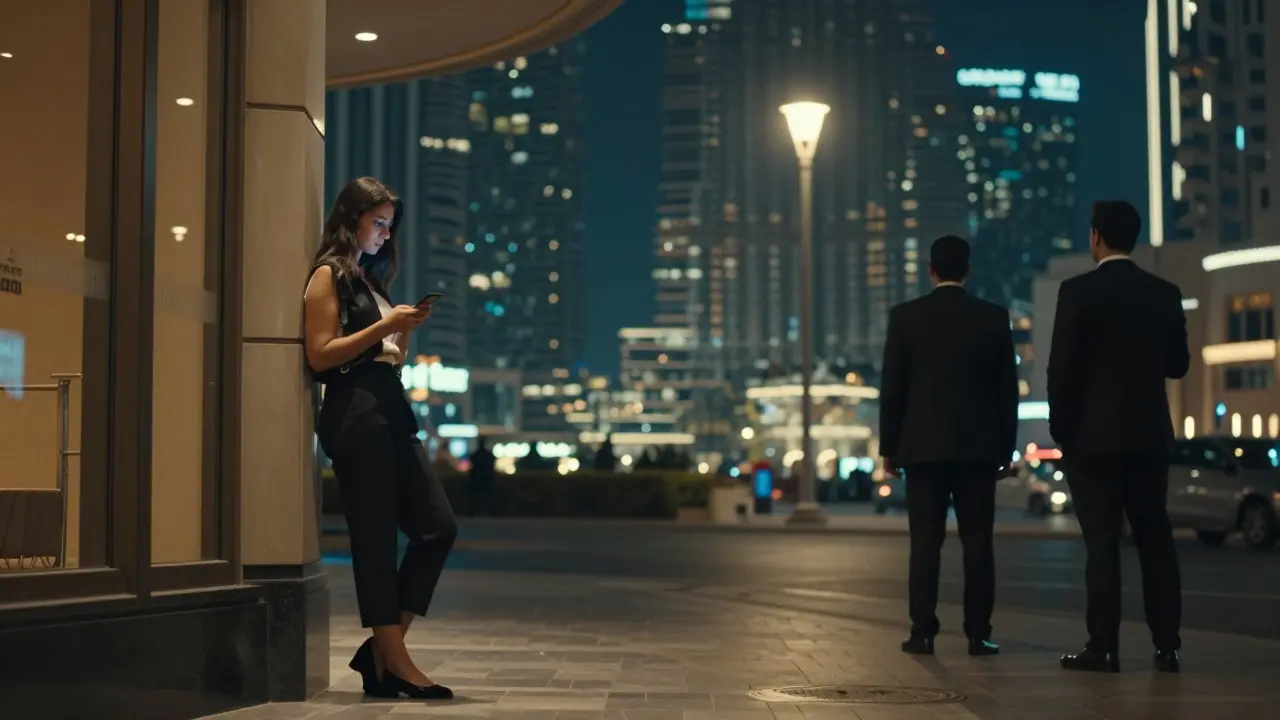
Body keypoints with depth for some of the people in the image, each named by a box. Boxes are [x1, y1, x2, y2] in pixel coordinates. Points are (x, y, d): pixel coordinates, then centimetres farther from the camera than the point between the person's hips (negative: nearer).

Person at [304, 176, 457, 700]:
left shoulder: (370, 279, 22)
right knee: (375, 538, -5)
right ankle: (394, 661, 1)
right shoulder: (328, 276, -1)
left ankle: (381, 650, 7)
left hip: (390, 411, 9)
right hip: (354, 415, -9)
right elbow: (320, 356, -11)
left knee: (438, 526, 2)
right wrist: (384, 326, -13)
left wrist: (404, 332, 4)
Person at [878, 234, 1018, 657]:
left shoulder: (906, 316, -2)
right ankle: (978, 634, 1)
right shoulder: (995, 318, 2)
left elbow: (892, 387, -1)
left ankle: (923, 633, -2)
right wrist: (1006, 447, 10)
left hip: (923, 445, -1)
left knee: (925, 542, 1)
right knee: (978, 542, 2)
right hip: (979, 446, 1)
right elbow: (1008, 389, 4)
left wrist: (889, 446, 5)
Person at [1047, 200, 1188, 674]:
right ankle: (1167, 646, 8)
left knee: (1102, 542, -2)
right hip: (1150, 435, 4)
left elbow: (1062, 368, -11)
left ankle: (1104, 647, -2)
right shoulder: (1165, 294, 4)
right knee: (1155, 539, 8)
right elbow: (1178, 364, 10)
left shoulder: (1078, 292, -9)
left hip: (1094, 435, -4)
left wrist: (1060, 430, -1)